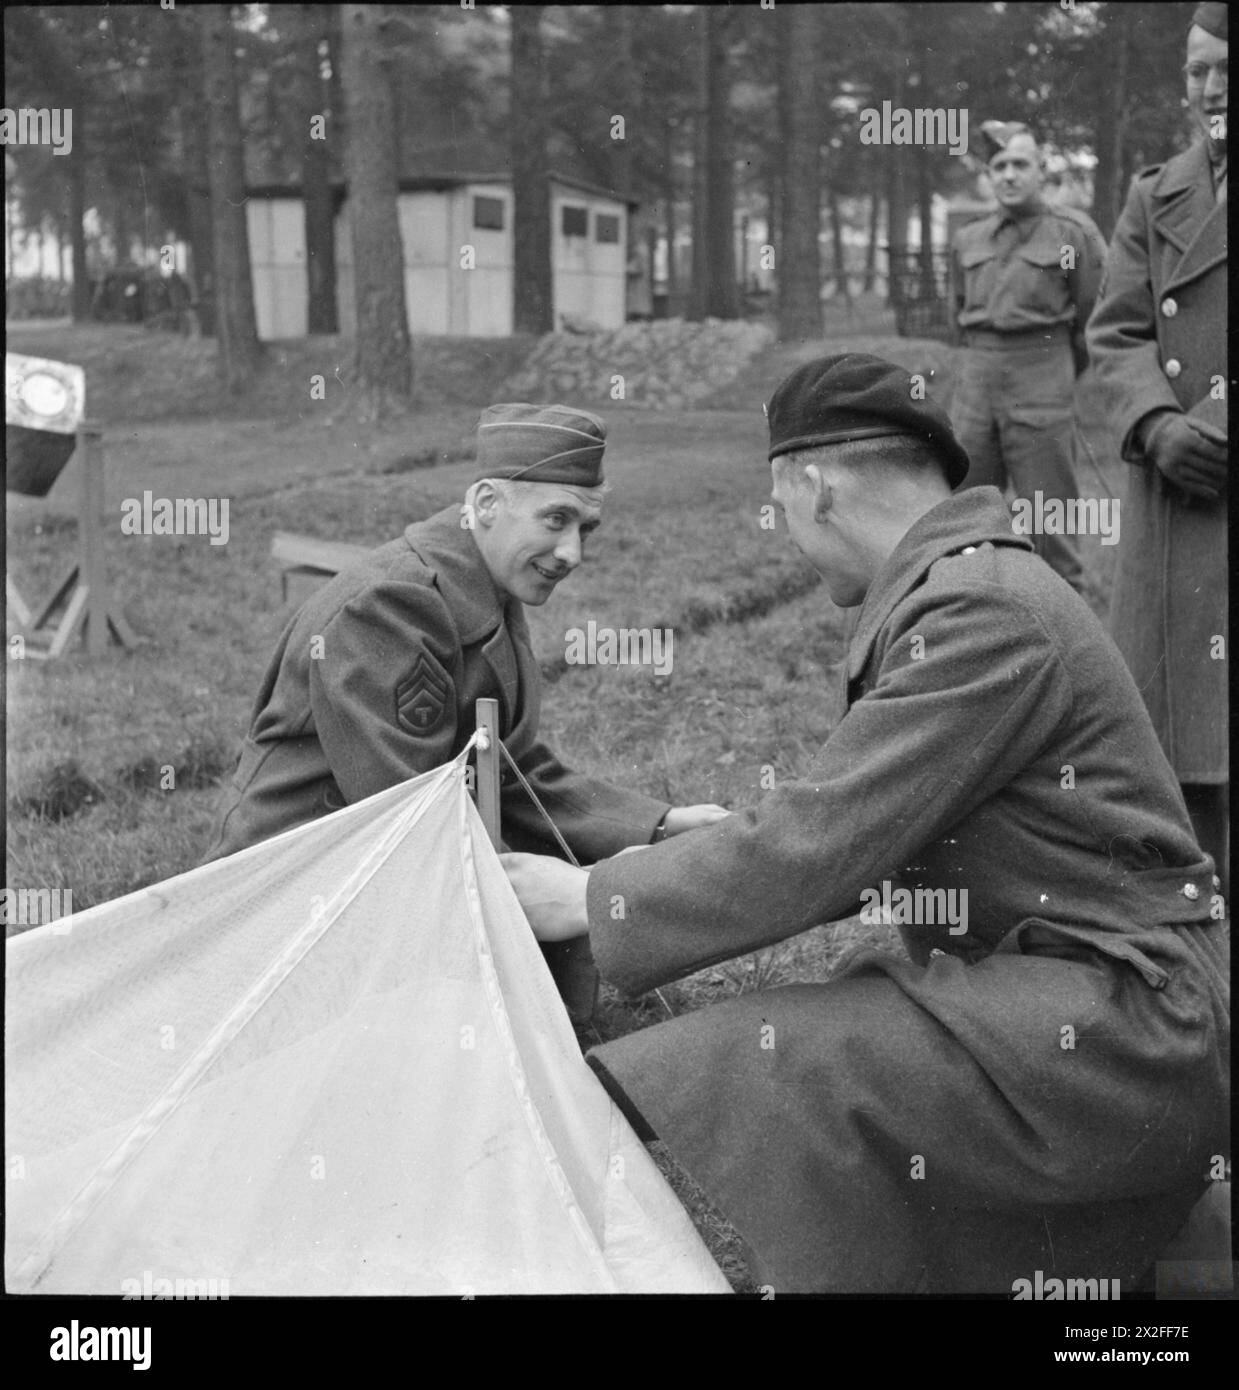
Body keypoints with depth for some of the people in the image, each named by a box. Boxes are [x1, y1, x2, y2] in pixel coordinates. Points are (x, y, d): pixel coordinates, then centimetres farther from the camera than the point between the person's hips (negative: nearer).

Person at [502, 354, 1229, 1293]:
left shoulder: (982, 614, -18)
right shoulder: (970, 583, 14)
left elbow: (815, 847, -21)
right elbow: (873, 831, 22)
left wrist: (596, 902, -11)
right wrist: (739, 840, 25)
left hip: (1128, 1025, -10)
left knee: (796, 1071, -19)